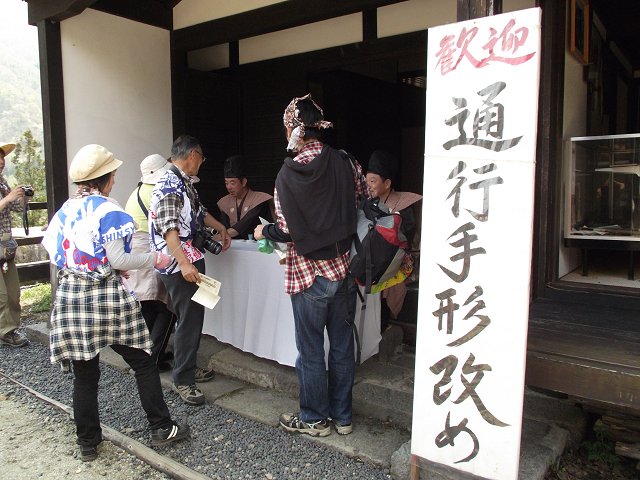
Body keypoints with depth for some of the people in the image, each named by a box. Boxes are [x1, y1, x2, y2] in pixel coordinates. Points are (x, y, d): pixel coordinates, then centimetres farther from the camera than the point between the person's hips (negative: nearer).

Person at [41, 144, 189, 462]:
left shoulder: (65, 209, 7)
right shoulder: (106, 209, -11)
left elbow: (56, 255, 10)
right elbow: (118, 260, -14)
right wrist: (155, 259, -2)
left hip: (70, 296, 6)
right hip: (106, 297, -6)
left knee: (84, 374, 14)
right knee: (143, 363, 9)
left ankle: (87, 443, 24)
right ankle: (161, 428, 17)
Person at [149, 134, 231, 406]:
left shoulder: (183, 183, 14)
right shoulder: (169, 185, -16)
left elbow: (198, 211, 30)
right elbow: (169, 229, -24)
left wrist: (220, 228, 32)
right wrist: (184, 264, -31)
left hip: (192, 259, 10)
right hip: (180, 265, -10)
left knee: (193, 317, 16)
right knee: (189, 320, -4)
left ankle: (188, 367, 30)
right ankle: (182, 380, 8)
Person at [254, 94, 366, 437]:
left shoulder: (289, 174, -14)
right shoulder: (343, 162, -1)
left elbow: (288, 231, -16)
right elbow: (364, 194, 11)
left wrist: (263, 232, 4)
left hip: (309, 275, -5)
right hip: (344, 269, 5)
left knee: (311, 350, 11)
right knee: (342, 346, 15)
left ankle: (315, 419, 27)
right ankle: (342, 416, 30)